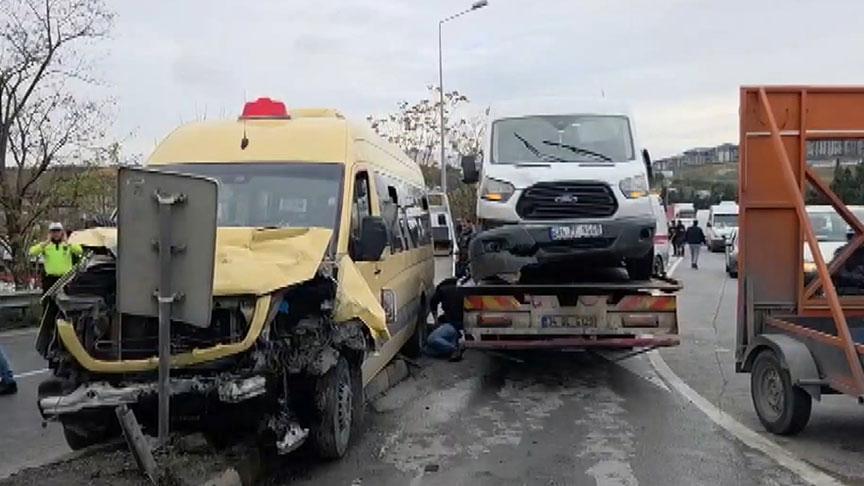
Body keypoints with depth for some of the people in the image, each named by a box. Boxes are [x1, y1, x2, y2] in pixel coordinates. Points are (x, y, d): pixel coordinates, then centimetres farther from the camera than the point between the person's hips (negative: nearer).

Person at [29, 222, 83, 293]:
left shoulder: (68, 245, 5)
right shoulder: (44, 245, 5)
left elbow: (80, 251, -13)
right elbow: (32, 252, -11)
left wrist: (66, 242, -12)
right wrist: (47, 242, -11)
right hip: (50, 278, 0)